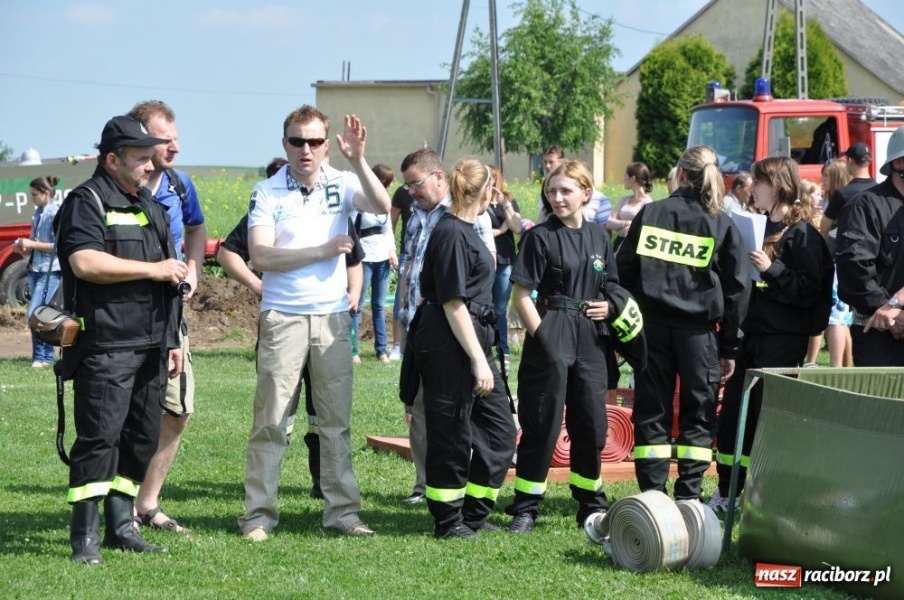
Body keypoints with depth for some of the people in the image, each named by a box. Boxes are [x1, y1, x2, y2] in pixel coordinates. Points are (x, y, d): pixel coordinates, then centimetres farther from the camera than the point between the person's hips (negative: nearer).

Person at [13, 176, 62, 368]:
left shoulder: (56, 214, -12)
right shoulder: (38, 213, 14)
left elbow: (59, 246, -18)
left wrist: (32, 244, -16)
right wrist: (25, 248, 5)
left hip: (50, 271, -9)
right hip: (35, 269, 9)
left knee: (34, 314, -13)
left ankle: (41, 357, -5)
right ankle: (48, 356, 15)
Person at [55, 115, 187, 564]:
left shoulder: (150, 207, 21)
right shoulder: (87, 203, -6)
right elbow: (85, 262, -22)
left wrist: (173, 339, 22)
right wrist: (153, 269, -15)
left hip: (151, 347, 8)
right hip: (105, 346, -8)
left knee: (141, 438, 9)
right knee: (99, 436, -11)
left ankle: (121, 524, 17)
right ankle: (85, 536, -9)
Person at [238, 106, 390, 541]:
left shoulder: (341, 184, 2)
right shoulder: (267, 193, -2)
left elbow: (382, 207, -15)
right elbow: (260, 255, -11)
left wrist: (358, 161, -28)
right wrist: (323, 250, -14)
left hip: (333, 315, 2)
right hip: (282, 317, -2)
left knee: (336, 419, 7)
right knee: (270, 420, -1)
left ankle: (342, 511, 12)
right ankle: (258, 514, 4)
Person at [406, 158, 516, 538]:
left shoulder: (462, 229, 15)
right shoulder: (451, 234, -15)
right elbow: (453, 303, -18)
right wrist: (478, 361, -20)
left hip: (472, 339, 10)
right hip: (448, 345, -10)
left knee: (500, 427, 11)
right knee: (452, 434, -1)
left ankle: (474, 513, 19)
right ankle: (448, 520, 9)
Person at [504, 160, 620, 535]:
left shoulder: (598, 238, 11)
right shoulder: (540, 237, -5)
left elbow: (611, 288, 22)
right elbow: (522, 295, -7)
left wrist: (608, 306, 0)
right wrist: (542, 337, -14)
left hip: (591, 338, 5)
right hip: (550, 334, -5)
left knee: (591, 423, 9)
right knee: (542, 424, -2)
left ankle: (591, 505, 23)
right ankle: (525, 508, 5)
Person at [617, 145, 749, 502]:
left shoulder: (650, 214, 3)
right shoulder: (722, 225, 2)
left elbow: (623, 270, 2)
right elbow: (737, 288, 1)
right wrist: (730, 347, 6)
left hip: (652, 326, 1)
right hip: (698, 330, -1)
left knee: (651, 412, 6)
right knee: (698, 414, 6)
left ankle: (652, 495, 3)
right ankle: (688, 496, 0)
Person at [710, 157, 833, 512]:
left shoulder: (801, 233, -9)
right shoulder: (758, 227, 15)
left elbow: (810, 290, -16)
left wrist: (772, 269, -22)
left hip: (783, 341, -8)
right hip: (752, 334, 8)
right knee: (732, 414, 9)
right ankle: (725, 494, 19)